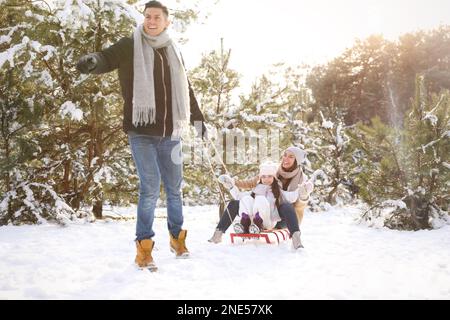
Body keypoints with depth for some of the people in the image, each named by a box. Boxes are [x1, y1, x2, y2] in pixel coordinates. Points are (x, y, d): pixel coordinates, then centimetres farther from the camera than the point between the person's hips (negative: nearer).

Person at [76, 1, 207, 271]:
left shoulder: (174, 52, 13)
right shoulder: (130, 46, -1)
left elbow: (186, 89, 24)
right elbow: (107, 59, -18)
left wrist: (198, 118, 27)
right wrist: (92, 61, -41)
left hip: (170, 133, 5)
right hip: (142, 132, -4)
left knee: (175, 188, 12)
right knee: (151, 187, -11)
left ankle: (177, 238, 30)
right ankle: (144, 247, 3)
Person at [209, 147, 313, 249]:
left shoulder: (302, 179, -6)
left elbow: (300, 206, -13)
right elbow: (251, 183, 9)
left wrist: (303, 197, -36)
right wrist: (233, 183, -5)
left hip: (283, 219, -4)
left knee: (286, 206, -39)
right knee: (234, 203, -9)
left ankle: (296, 238, -49)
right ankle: (217, 235, -9)